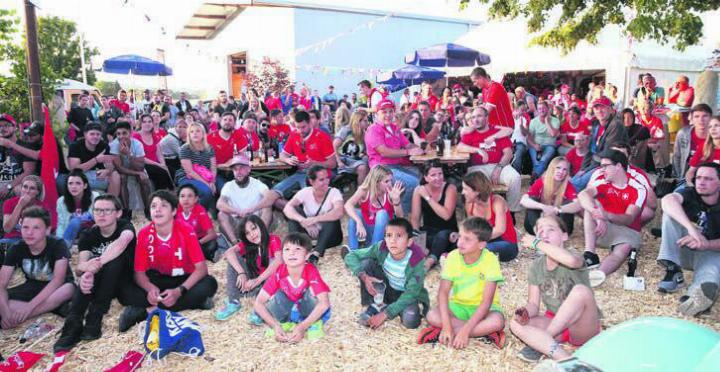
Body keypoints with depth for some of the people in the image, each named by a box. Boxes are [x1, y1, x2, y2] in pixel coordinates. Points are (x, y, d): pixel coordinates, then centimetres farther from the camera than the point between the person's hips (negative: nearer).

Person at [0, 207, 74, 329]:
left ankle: (18, 318, -29)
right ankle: (52, 307, -27)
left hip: (56, 288, -3)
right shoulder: (16, 249, -11)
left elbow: (58, 280, -31)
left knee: (68, 289, -39)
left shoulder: (58, 245, -21)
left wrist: (29, 306, -40)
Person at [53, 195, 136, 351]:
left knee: (116, 256, -33)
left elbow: (122, 242, -39)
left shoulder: (125, 226, -12)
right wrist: (84, 273, -46)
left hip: (125, 282, -3)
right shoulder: (88, 235, -2)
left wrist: (97, 263, -53)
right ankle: (73, 325, -38)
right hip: (98, 284, 3)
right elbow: (81, 265, -20)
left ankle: (94, 318, -33)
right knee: (87, 275, -30)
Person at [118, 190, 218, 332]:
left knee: (209, 284, -32)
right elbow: (139, 272, -8)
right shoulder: (143, 234, -10)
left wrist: (179, 291, -34)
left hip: (183, 280, -1)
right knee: (126, 291, -25)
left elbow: (201, 268, -20)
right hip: (157, 281, 2)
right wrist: (150, 288, -31)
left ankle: (147, 311, -27)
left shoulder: (186, 231, -17)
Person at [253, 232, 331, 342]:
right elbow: (258, 303, -21)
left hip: (309, 313, -2)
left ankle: (314, 324, -11)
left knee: (310, 290, -29)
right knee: (280, 294, -24)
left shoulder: (311, 271, -27)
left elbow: (324, 303, -38)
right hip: (288, 312, 2)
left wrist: (302, 327, -40)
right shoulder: (279, 273, -21)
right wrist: (275, 326, -32)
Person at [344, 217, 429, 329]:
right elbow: (350, 257, -18)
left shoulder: (416, 261, -30)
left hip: (407, 295, -3)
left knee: (410, 321, -33)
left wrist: (384, 314, -32)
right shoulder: (381, 248, -22)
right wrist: (364, 276, -37)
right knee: (366, 263, -21)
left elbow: (411, 294, -27)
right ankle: (374, 306, -7)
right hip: (386, 289, 3)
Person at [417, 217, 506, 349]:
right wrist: (447, 326, -30)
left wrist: (465, 331, -32)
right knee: (432, 316, -25)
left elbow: (486, 301, -24)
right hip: (458, 305, 2)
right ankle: (485, 332, -21)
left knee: (497, 321, -34)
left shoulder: (490, 260, -22)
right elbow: (443, 292, -18)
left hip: (482, 308, -2)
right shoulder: (453, 257, -15)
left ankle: (440, 333, -26)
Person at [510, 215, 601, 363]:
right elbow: (533, 304, 1)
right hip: (554, 322, 4)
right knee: (516, 323, -20)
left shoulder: (574, 258, -14)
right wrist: (526, 313, -24)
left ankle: (539, 343, -21)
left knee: (581, 290, -33)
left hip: (582, 328, -4)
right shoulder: (536, 266, 1)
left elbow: (572, 260, -42)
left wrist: (537, 243, -29)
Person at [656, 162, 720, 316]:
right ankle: (673, 269, -30)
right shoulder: (690, 193, -6)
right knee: (671, 212, -22)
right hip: (682, 249, 2)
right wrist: (691, 227, -46)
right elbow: (667, 200, -33)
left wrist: (706, 244, -37)